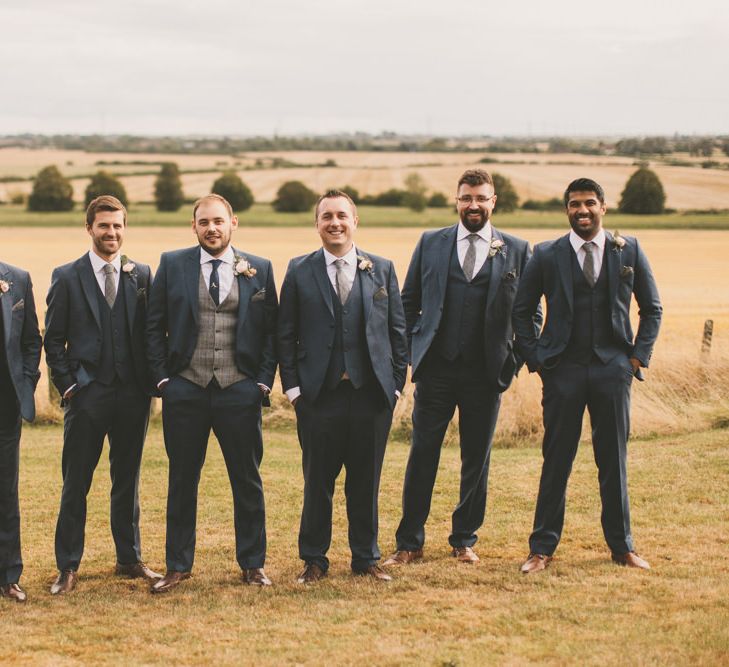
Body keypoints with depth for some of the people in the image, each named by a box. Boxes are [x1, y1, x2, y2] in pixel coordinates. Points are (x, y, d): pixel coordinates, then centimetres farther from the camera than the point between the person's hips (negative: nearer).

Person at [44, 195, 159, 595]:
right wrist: (67, 385, -5)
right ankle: (68, 567, 8)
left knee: (128, 480, 12)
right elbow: (53, 339, 2)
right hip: (86, 394, -2)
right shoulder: (66, 278, 1)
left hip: (132, 393, 2)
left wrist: (150, 382, 0)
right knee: (75, 484, 1)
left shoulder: (141, 275, 7)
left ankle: (129, 559, 23)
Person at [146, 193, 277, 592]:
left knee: (248, 481, 6)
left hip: (239, 390, 0)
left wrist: (264, 380, -2)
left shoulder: (258, 269, 5)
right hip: (185, 390, 0)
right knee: (182, 480, 7)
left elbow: (271, 330, 7)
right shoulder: (172, 265, 4)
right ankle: (178, 565, 17)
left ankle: (252, 564, 18)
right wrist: (162, 377, -1)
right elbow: (154, 326, 6)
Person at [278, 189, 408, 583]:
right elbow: (285, 334, 5)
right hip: (318, 394, -1)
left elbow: (397, 329, 9)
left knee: (366, 482, 8)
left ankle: (366, 558, 20)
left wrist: (396, 383, 3)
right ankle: (314, 560, 17)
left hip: (372, 393, 1)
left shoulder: (382, 269, 8)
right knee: (317, 482, 5)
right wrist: (292, 386, -2)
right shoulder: (299, 271, 5)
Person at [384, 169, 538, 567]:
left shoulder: (517, 251, 4)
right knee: (422, 455, 1)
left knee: (477, 460, 7)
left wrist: (514, 359, 2)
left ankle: (464, 541, 21)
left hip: (486, 373, 0)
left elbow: (529, 312, 9)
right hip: (436, 370, 0)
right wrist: (413, 350, 5)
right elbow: (408, 302, 12)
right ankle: (410, 544, 10)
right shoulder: (430, 244, 6)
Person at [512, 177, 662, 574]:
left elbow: (652, 308, 13)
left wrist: (639, 355, 4)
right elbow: (521, 311, 9)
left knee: (614, 460, 7)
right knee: (556, 462, 2)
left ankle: (622, 547, 18)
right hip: (563, 370, -1)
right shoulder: (547, 256, 1)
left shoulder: (629, 251, 5)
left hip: (612, 367, 1)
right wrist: (535, 358, 2)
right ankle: (542, 548, 10)